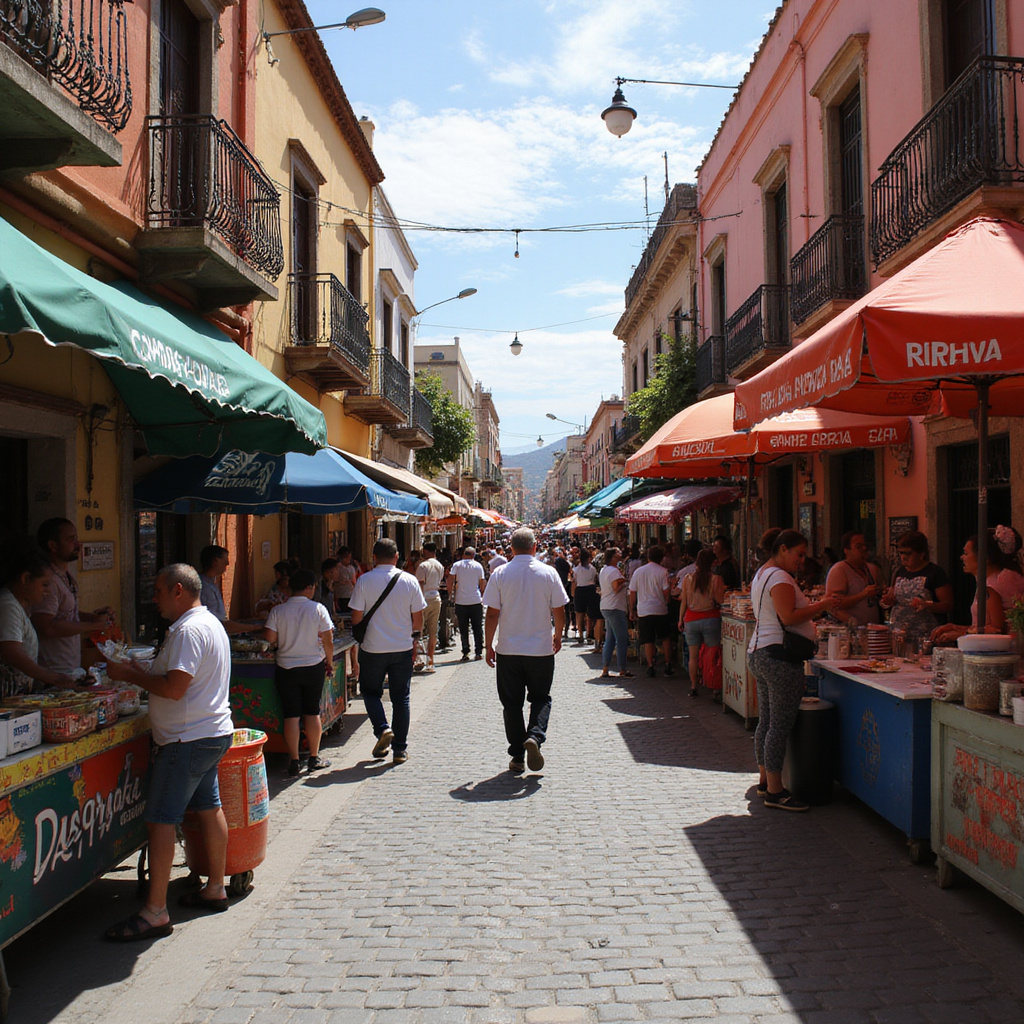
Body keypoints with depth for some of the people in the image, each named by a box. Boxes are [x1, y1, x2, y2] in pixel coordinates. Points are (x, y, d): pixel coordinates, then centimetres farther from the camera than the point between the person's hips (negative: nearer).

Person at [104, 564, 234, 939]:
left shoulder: (188, 631, -19)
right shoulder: (209, 622, 15)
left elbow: (175, 687, -26)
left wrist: (131, 675, -13)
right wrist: (141, 672, 13)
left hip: (188, 740, -11)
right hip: (212, 734, 11)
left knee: (161, 820, -7)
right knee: (209, 808, 17)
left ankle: (155, 912, -3)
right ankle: (215, 889, 28)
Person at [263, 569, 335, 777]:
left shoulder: (277, 611, -6)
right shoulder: (318, 609, -9)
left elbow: (269, 637, -10)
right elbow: (328, 640, -8)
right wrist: (330, 662, 6)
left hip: (286, 668, 0)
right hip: (313, 666, 0)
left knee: (291, 715, 5)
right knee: (312, 713, 12)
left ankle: (293, 762, 5)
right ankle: (314, 758, 18)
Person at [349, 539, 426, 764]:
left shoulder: (364, 581, -8)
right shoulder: (410, 581, -4)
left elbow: (356, 617, -6)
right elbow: (418, 617, 1)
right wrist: (416, 635, 19)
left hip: (373, 648, -1)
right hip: (403, 647, 2)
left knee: (371, 692, 17)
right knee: (401, 698, 10)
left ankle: (382, 729, -5)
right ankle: (400, 749, 11)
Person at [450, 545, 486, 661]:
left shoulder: (457, 565, 1)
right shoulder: (478, 566, 2)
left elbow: (450, 579, -6)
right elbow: (482, 583, 3)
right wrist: (481, 594, 18)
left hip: (460, 601, 0)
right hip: (475, 600, 0)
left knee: (463, 629, 6)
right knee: (477, 628, 9)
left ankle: (465, 653, 3)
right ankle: (478, 652, 8)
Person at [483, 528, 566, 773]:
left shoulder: (500, 574, -5)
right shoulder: (549, 573, -4)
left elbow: (492, 613, -6)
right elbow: (559, 610, 0)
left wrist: (489, 645, 4)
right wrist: (558, 636, 18)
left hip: (508, 651, 0)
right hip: (541, 649, 0)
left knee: (512, 703, 10)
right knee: (540, 697, 15)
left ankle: (517, 757, 12)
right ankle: (535, 735, -10)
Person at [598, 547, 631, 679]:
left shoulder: (604, 570, 15)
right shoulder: (614, 571, -15)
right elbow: (616, 588, -21)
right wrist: (624, 581, -6)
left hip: (605, 607, 10)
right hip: (615, 608, -10)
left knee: (610, 639, 12)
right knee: (622, 640, -5)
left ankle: (605, 669, 11)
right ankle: (622, 670, -3)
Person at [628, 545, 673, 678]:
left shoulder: (638, 572, 5)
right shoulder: (662, 571, -4)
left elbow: (632, 593, 7)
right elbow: (666, 592, -8)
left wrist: (632, 610, 15)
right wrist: (666, 603, 12)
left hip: (643, 611, 2)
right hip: (660, 610, -2)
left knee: (648, 641, 6)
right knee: (666, 638, 14)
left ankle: (650, 666, 3)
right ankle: (668, 665, 12)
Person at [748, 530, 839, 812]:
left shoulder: (761, 574, 20)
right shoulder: (780, 577, -13)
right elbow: (788, 617, -22)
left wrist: (814, 611, 17)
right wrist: (821, 606, -14)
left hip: (758, 653, 11)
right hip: (779, 656, -11)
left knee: (766, 722, 15)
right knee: (780, 725, -7)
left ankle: (765, 780, 23)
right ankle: (775, 792, -4)